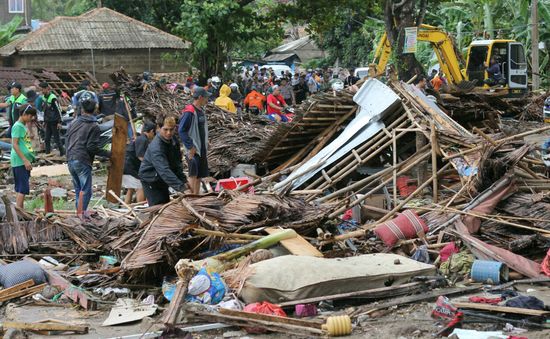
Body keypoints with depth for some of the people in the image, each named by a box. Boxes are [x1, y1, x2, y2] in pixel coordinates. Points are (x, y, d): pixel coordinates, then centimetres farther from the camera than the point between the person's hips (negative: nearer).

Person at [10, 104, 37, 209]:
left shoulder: (24, 126, 17)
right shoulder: (17, 126, -11)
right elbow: (14, 145, -17)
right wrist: (25, 160, -20)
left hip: (24, 162, 9)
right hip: (19, 162, -9)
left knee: (20, 188, 11)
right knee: (23, 188, -11)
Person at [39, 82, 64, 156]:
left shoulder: (53, 98, -17)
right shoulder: (43, 97, 9)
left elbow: (59, 110, -16)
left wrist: (59, 122, -17)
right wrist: (44, 121, 20)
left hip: (54, 122, -8)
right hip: (48, 121, 8)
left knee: (56, 138, -4)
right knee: (47, 139, 8)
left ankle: (62, 153, 4)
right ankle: (47, 154, 13)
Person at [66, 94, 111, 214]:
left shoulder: (74, 123, 12)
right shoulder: (94, 126, -8)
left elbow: (67, 140, 18)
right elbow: (92, 147, -13)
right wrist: (108, 154, -6)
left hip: (70, 159, 7)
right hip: (82, 161, -7)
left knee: (78, 189, 16)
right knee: (85, 190, -4)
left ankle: (78, 212, 18)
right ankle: (81, 213, -11)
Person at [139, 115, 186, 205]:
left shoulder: (173, 140, -6)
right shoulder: (156, 148, -33)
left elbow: (177, 163, 3)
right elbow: (164, 171, -44)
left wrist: (183, 180, -5)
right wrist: (181, 187, -52)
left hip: (162, 180, 8)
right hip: (150, 180, -8)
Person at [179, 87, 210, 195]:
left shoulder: (201, 110, 14)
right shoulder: (189, 112, -15)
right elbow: (181, 130, -20)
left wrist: (206, 145, 18)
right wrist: (190, 147, -21)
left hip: (202, 149, 9)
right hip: (193, 150, -9)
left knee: (199, 176, 12)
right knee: (193, 175, -11)